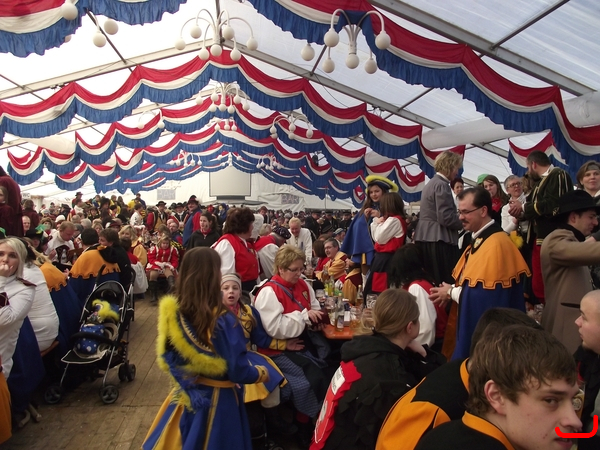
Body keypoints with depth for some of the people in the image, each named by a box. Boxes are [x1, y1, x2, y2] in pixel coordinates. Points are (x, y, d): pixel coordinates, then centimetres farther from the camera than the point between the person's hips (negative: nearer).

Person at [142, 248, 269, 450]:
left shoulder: (172, 313, -11)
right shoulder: (223, 320, -27)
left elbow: (167, 360, -1)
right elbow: (239, 372, -20)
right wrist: (261, 373, -2)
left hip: (186, 397, 5)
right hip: (217, 401, -5)